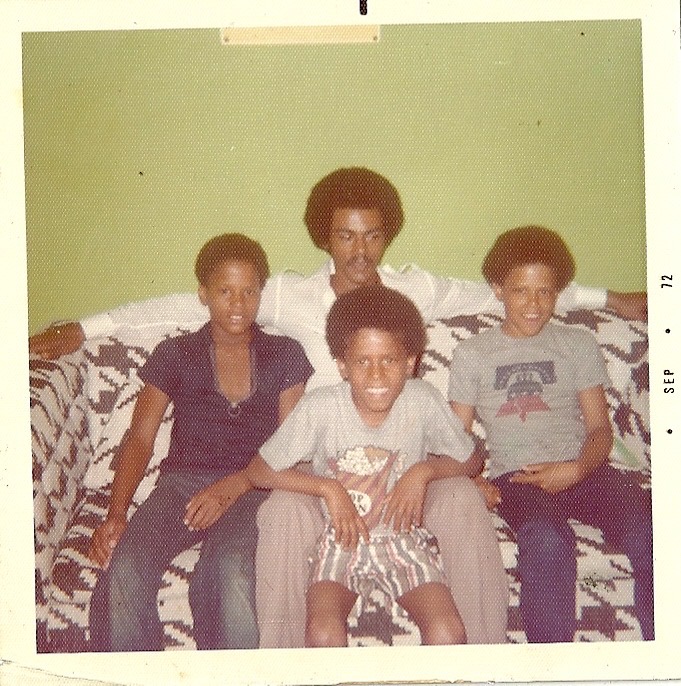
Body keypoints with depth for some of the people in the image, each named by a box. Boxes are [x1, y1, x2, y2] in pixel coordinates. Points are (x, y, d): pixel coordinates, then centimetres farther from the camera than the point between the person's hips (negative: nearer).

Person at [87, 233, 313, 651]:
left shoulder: (285, 355, 14)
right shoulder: (174, 355, 15)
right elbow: (140, 439, 7)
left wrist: (232, 486, -13)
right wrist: (116, 515, -9)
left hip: (251, 487, -1)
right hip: (183, 480, 1)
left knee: (230, 570, -35)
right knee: (124, 572, -30)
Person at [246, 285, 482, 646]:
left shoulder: (422, 401, -11)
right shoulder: (320, 407, -15)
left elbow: (472, 461, 5)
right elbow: (259, 471, -6)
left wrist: (423, 471, -14)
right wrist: (328, 487, -15)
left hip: (403, 537, 1)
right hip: (342, 537, -1)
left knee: (448, 635, -21)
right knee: (323, 635, -27)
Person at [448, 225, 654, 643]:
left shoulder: (579, 345, 17)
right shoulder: (473, 354, 15)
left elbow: (600, 428, 10)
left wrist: (576, 469, -11)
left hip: (583, 469, 2)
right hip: (515, 474, -1)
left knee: (647, 535, -28)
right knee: (546, 539, -36)